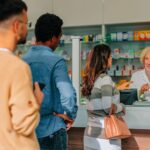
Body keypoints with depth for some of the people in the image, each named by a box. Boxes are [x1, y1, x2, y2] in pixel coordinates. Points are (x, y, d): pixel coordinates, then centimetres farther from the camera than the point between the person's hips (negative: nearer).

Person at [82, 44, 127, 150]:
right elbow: (108, 108, -19)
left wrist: (117, 89, 28)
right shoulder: (105, 79, -13)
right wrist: (121, 106, -1)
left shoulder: (91, 79, 9)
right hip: (105, 132, -7)